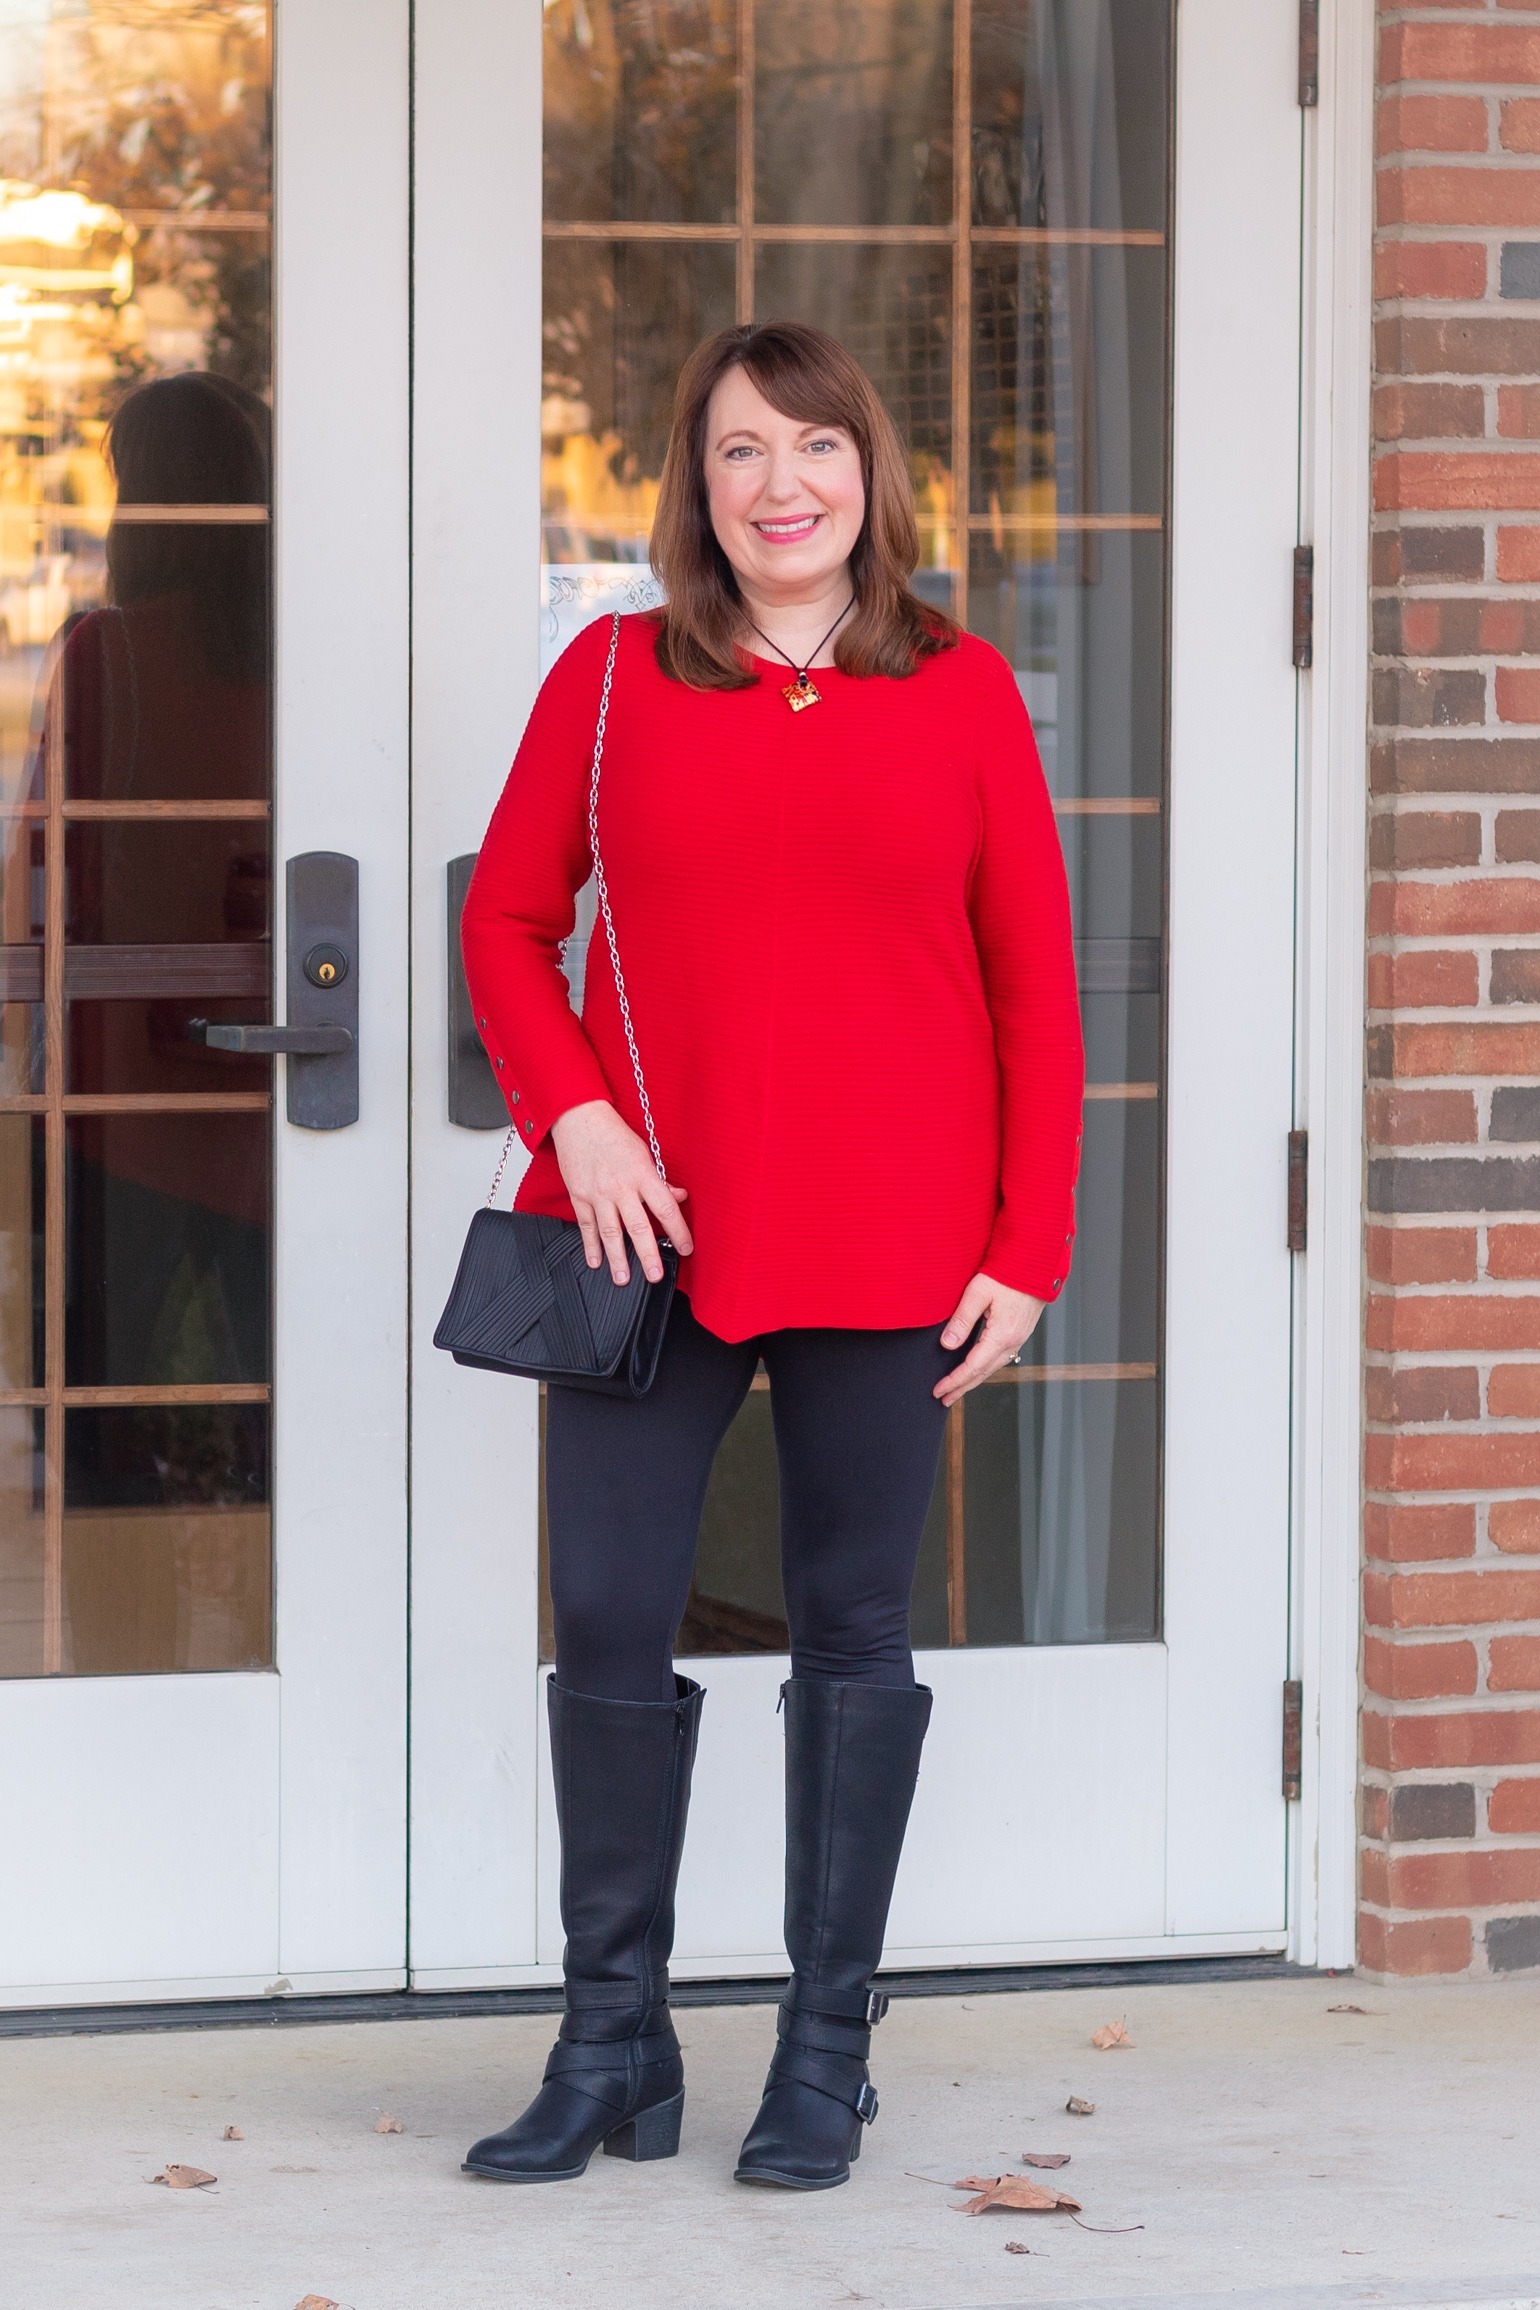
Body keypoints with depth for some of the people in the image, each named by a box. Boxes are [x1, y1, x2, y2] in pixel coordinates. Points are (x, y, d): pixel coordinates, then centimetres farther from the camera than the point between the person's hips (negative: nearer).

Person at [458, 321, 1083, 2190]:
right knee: (607, 1613, -1)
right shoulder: (611, 679, 5)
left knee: (854, 1623, 6)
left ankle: (826, 2052, 16)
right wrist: (572, 1111, -7)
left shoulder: (963, 692, 4)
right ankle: (611, 2051, 12)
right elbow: (505, 922, 9)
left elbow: (1035, 987, 4)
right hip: (650, 1225, 1)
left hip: (887, 1239, -1)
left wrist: (1029, 1248, -2)